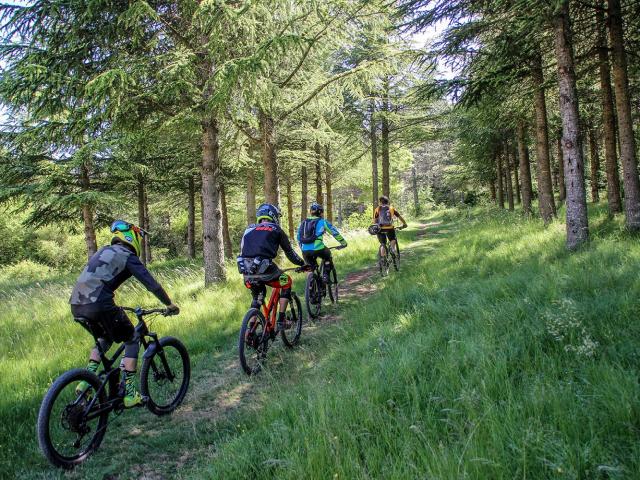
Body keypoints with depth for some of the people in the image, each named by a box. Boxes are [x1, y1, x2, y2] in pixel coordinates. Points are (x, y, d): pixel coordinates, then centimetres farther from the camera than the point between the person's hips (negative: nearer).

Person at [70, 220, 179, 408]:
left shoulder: (103, 251, 26)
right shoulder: (128, 256, 3)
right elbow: (151, 284, -3)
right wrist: (170, 304, 9)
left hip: (76, 304, 8)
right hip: (99, 304, -8)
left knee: (104, 339, 31)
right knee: (132, 340, 10)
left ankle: (86, 380, 17)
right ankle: (130, 393, 7)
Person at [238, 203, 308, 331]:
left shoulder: (249, 230, 24)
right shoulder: (276, 230, 13)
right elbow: (289, 251, 19)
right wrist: (302, 264, 35)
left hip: (247, 272, 5)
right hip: (264, 269, -5)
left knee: (257, 296, 30)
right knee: (287, 282, 22)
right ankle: (281, 321, 17)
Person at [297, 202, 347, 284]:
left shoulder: (304, 222, 20)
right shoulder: (322, 221, 9)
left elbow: (299, 237, 25)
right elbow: (335, 232, 13)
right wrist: (343, 243, 23)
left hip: (305, 251, 4)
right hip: (317, 249, -3)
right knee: (327, 256, 29)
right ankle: (325, 275, 15)